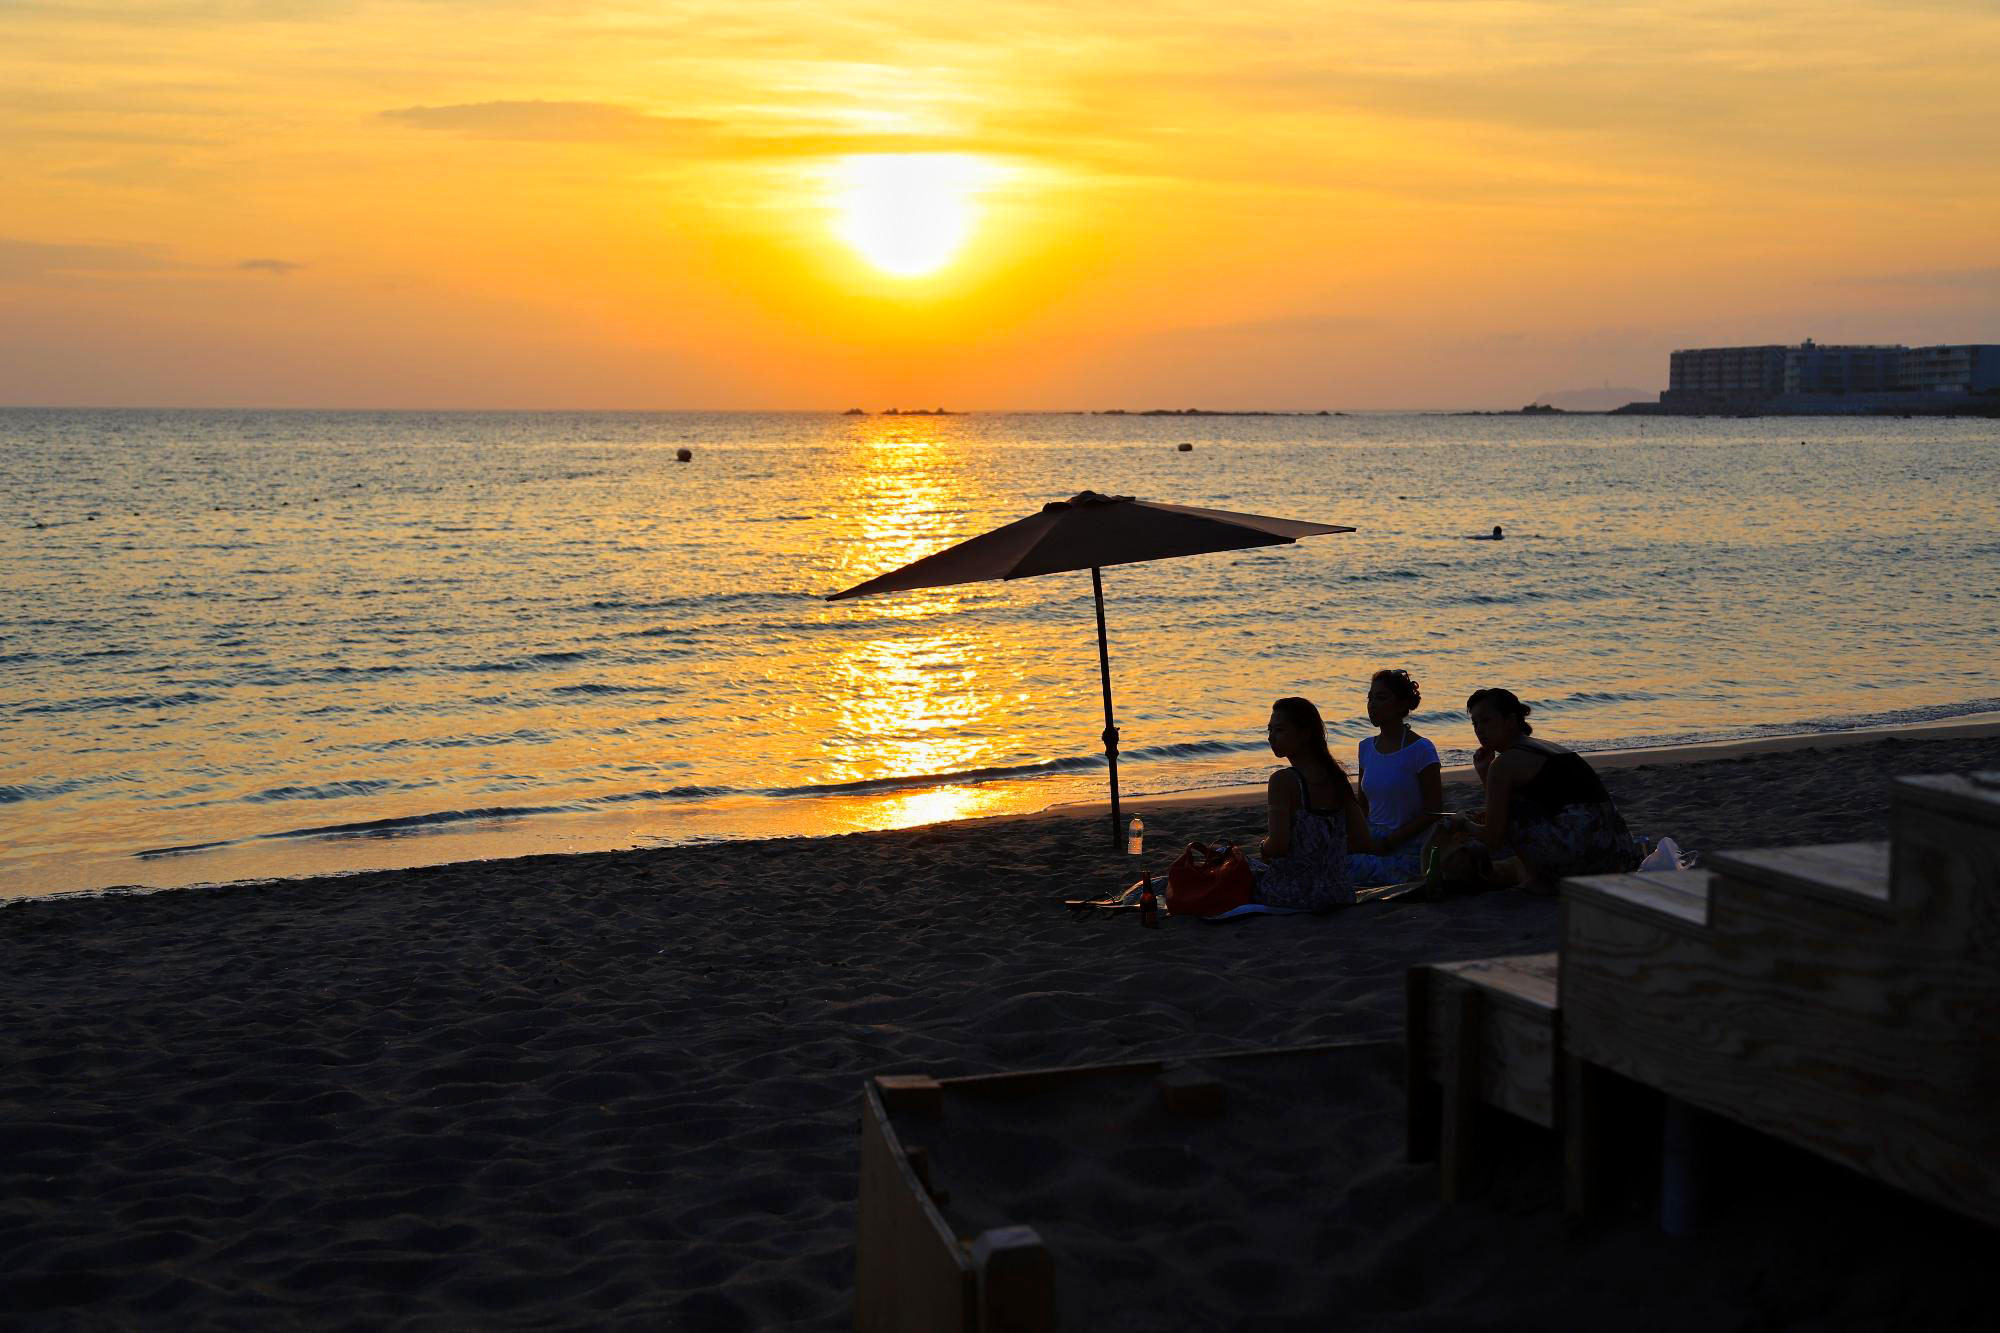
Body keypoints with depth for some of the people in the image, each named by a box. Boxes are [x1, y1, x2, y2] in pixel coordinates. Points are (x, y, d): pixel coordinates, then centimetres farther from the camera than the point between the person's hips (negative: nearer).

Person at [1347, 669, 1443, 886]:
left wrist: (1388, 842, -13)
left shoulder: (1420, 750, -9)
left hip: (1405, 852, -6)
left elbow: (1433, 811, -10)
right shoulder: (1367, 747, 11)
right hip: (1370, 842, 6)